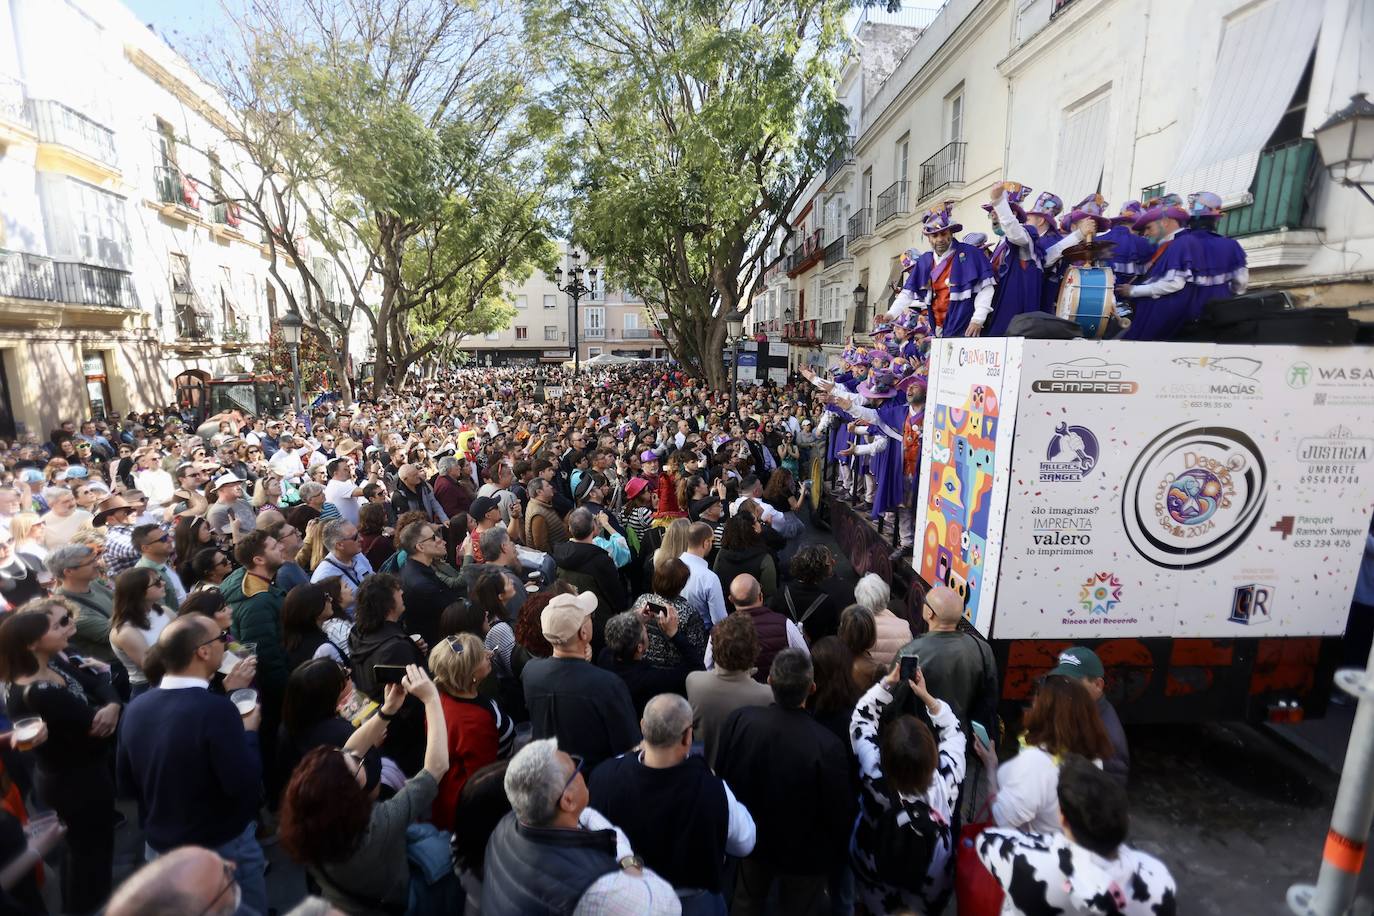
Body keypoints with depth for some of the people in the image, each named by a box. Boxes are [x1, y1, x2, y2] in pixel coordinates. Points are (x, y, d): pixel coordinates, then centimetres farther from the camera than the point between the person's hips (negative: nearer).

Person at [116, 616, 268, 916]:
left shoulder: (136, 707, -8)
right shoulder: (217, 709, -30)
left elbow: (127, 783, 6)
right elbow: (245, 786, -27)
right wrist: (249, 732, -15)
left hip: (159, 846, 7)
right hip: (222, 849, -6)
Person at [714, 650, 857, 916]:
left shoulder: (738, 720, -27)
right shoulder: (828, 746, -37)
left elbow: (720, 775, -9)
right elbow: (841, 813, -21)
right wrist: (836, 852, 1)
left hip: (751, 837, 3)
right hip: (804, 852, -2)